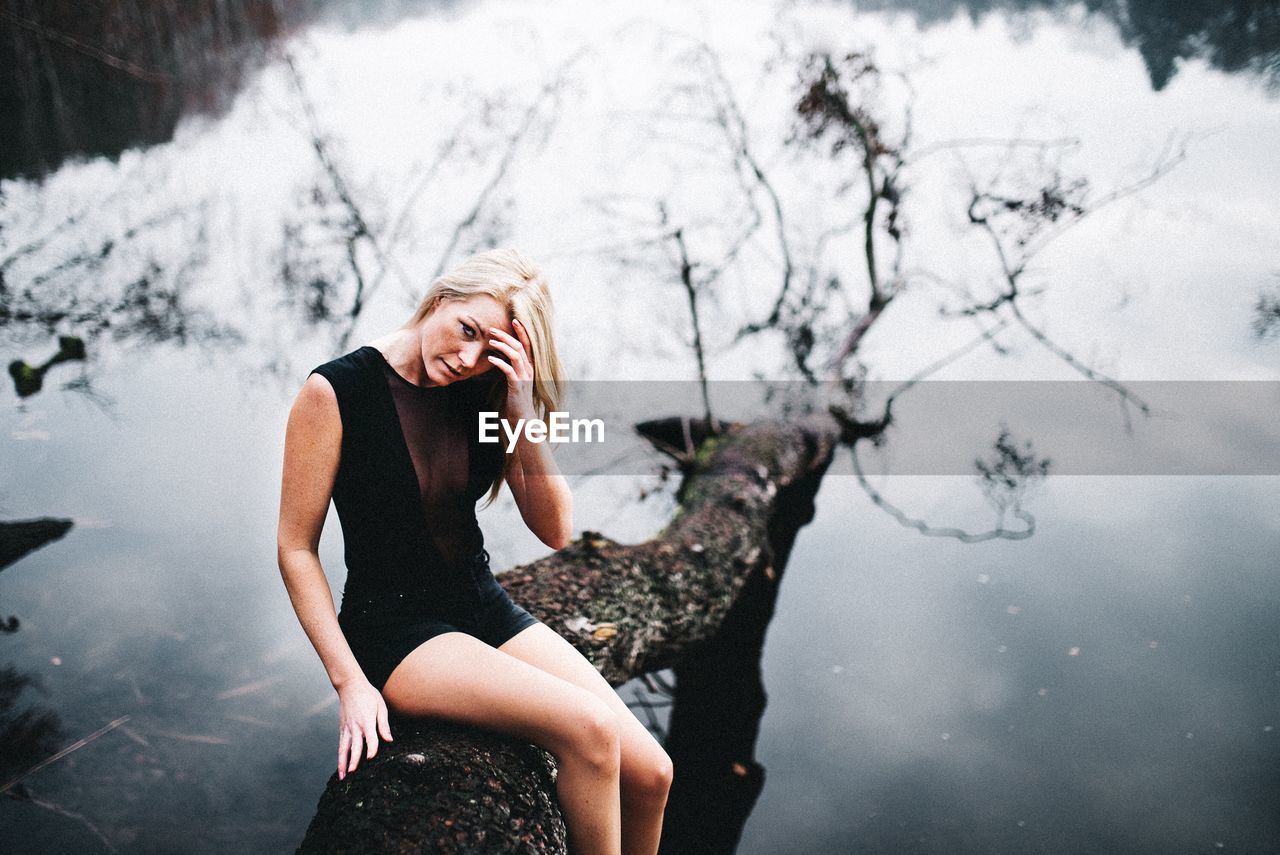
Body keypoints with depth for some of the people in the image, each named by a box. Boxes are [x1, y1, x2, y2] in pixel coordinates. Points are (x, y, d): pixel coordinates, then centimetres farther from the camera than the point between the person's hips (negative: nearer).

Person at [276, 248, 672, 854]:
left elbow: (555, 531, -4)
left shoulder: (483, 393, 1)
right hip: (394, 627, -5)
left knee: (647, 771, -8)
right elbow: (296, 549, -10)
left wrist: (523, 412, -16)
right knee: (587, 728, -27)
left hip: (487, 610, 6)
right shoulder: (337, 392, -12)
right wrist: (350, 682, -17)